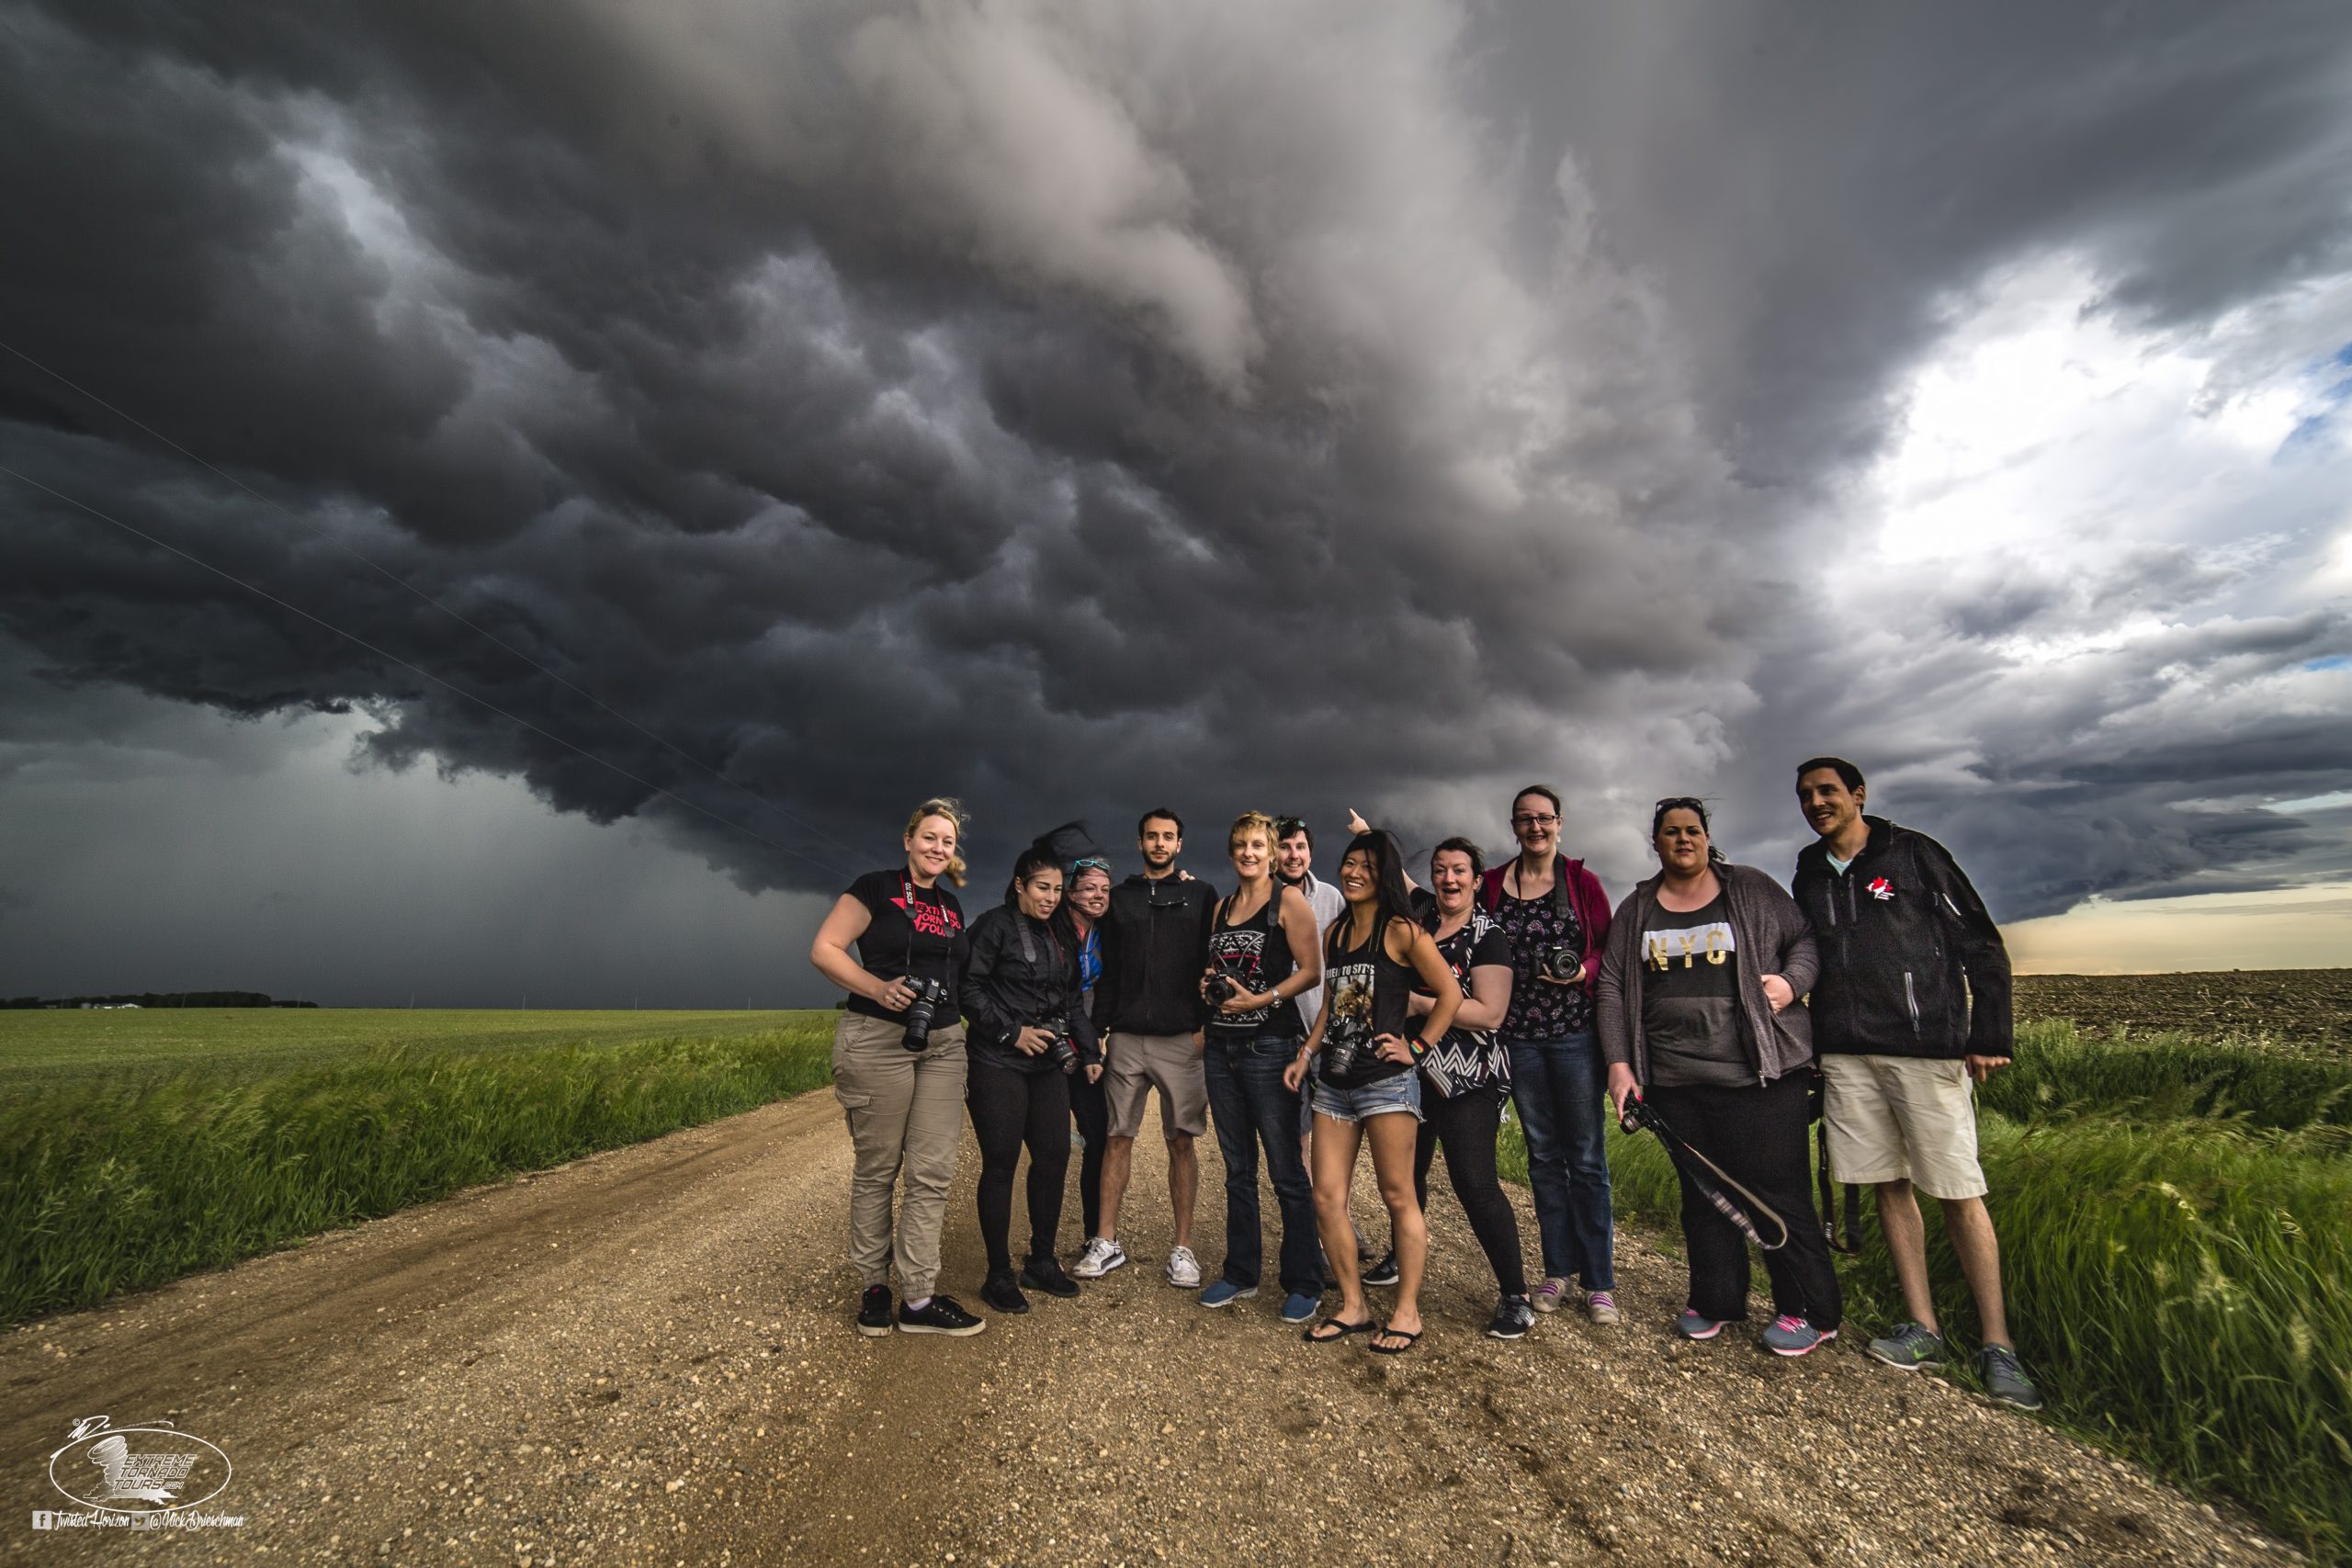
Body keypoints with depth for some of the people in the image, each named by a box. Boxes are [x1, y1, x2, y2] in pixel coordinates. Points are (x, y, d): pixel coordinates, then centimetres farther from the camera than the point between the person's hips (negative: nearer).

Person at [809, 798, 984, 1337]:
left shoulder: (951, 906, 15)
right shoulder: (877, 888, -3)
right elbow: (823, 949, -9)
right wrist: (879, 989, -20)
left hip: (943, 1044, 5)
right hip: (878, 1040, -5)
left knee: (932, 1173, 3)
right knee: (877, 1169, 6)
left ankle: (919, 1299, 11)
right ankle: (873, 1286, 23)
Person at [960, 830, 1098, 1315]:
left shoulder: (1061, 934, 14)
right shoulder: (995, 925, -6)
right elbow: (968, 986, -13)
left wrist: (1088, 1051, 13)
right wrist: (1011, 1032, -14)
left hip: (1049, 1064, 7)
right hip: (999, 1064, -6)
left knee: (1053, 1158, 7)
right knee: (1000, 1164, -1)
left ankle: (1041, 1263, 23)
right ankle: (999, 1275, 12)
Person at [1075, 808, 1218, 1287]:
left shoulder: (1201, 895, 6)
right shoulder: (1120, 897, 12)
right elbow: (1107, 972, 12)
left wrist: (1207, 1025, -6)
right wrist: (1098, 1030, 5)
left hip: (1182, 1038, -2)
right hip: (1126, 1037, 2)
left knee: (1181, 1140, 3)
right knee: (1117, 1136, 5)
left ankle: (1183, 1247, 13)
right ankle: (1107, 1242, 16)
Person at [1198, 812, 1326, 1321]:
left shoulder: (1288, 900, -4)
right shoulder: (1222, 908, 14)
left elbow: (1311, 970, -10)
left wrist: (1262, 999, -19)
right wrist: (1208, 984, 3)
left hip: (1269, 1046, -6)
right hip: (1222, 1046, 6)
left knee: (1286, 1172, 0)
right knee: (1238, 1168, 15)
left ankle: (1304, 1284, 13)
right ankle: (1240, 1273, 28)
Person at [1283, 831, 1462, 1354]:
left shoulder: (1401, 931, -5)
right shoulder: (1334, 933, 14)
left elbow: (1450, 993, -5)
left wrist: (1417, 1047, -8)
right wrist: (1306, 1053, 12)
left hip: (1385, 1080, -6)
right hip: (1333, 1079, 7)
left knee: (1398, 1197, 3)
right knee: (1326, 1197, 5)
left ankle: (1406, 1312, 17)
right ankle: (1352, 1306, 20)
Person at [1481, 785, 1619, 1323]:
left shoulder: (1582, 881, 0)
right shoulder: (1493, 883, 5)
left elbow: (1609, 949, 2)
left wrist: (1584, 970, -16)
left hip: (1575, 1032, -2)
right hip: (1519, 1035, 2)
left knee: (1586, 1157, 3)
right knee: (1542, 1154, 12)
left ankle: (1598, 1281, 15)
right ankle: (1558, 1269, 25)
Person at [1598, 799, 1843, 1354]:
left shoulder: (1752, 889, 5)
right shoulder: (1635, 911, 10)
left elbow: (1806, 937, 10)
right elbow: (1612, 989, 8)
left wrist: (1791, 980, -10)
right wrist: (1619, 1064, 1)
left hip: (1762, 1074, -2)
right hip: (1675, 1080, 3)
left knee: (1777, 1192, 1)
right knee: (1701, 1193, 11)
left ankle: (1811, 1311, 18)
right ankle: (1716, 1300, 26)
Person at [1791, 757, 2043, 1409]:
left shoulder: (1914, 854, 0)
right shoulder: (1809, 875, 13)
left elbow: (1981, 945, 0)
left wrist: (1989, 1037, -5)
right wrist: (1813, 1044, 18)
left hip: (1926, 1048, -4)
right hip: (1846, 1056, 5)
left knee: (1959, 1194, -1)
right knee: (1889, 1187, 8)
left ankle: (1997, 1346, 9)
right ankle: (1923, 1329, 17)